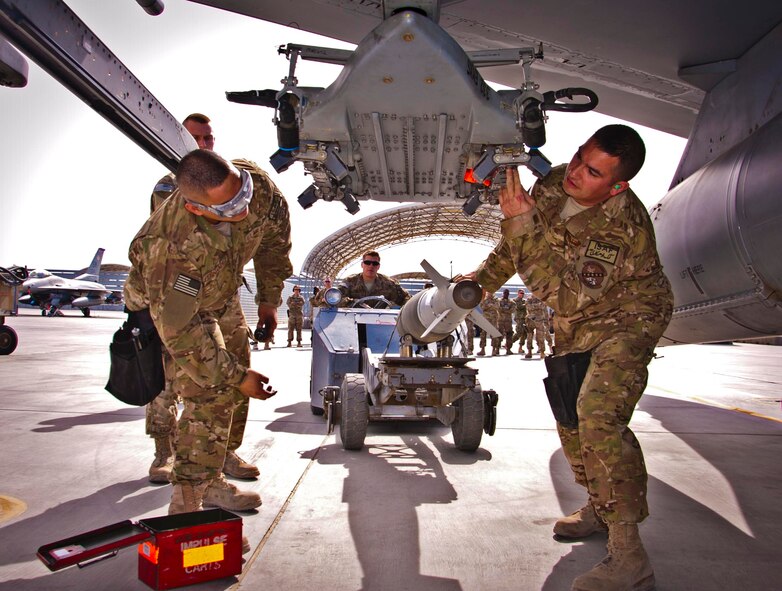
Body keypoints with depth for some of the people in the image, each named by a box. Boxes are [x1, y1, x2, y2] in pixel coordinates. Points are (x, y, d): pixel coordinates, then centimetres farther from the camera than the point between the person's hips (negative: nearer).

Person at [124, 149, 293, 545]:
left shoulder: (257, 183, -31)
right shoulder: (172, 245, -45)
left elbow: (274, 236, -8)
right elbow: (181, 332, -36)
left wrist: (269, 298, -1)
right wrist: (237, 376, -32)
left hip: (223, 295, 7)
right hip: (170, 304, -6)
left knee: (230, 392, 12)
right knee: (209, 397, -19)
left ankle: (210, 481, 29)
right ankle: (187, 504, -8)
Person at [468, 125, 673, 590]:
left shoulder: (625, 230, -34)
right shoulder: (554, 183, -13)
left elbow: (562, 293, -39)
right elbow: (517, 241, 6)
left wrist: (521, 223, -42)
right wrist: (484, 277, 9)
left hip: (626, 318, -8)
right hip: (575, 325, 8)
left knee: (598, 416, -27)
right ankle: (601, 507, 39)